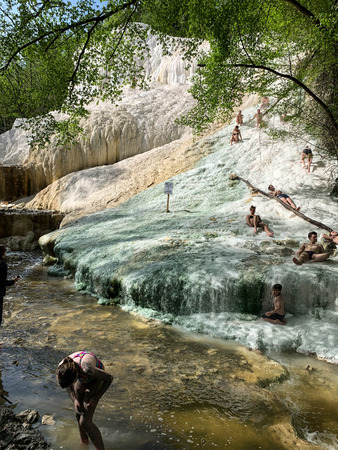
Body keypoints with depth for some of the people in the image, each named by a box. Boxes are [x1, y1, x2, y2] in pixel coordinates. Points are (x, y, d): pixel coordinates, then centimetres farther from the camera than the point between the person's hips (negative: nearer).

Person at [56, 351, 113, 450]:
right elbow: (67, 384, -4)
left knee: (85, 422, -7)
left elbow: (109, 377, -26)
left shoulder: (87, 369, -44)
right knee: (79, 415, 16)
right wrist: (74, 400, -14)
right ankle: (84, 441, 43)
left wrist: (96, 398, -19)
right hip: (82, 379, 5)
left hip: (95, 379, -5)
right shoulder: (62, 368, -29)